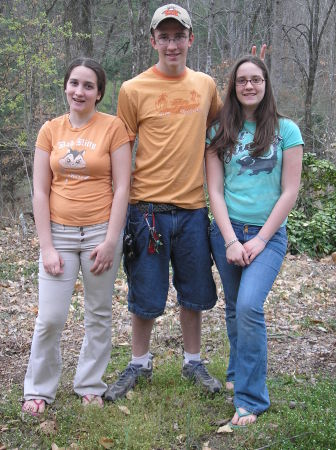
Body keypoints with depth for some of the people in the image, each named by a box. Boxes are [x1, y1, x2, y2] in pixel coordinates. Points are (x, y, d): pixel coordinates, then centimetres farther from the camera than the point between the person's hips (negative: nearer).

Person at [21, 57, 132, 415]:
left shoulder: (113, 127, -3)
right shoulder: (50, 130, 4)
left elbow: (122, 188, -6)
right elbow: (40, 192, 2)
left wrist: (111, 242, -10)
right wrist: (47, 247, -5)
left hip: (101, 232, -1)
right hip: (59, 232, 1)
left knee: (98, 315, 9)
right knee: (50, 318, -1)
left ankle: (90, 386, 26)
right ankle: (38, 389, 18)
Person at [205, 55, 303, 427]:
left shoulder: (285, 130, 0)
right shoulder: (220, 132, 5)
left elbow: (290, 192, -3)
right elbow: (215, 191, 2)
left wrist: (260, 240, -9)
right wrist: (231, 241, -8)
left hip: (268, 234, -3)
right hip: (227, 231, 3)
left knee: (249, 306, -18)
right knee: (234, 308, 11)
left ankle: (250, 398, -7)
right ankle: (239, 373, 32)